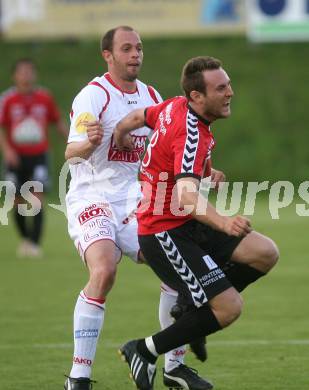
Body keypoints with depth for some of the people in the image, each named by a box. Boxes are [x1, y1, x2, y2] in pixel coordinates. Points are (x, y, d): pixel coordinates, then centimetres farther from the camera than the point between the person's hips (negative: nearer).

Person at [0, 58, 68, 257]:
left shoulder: (45, 97, 2)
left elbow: (59, 123, 14)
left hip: (39, 156, 0)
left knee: (37, 200, -14)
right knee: (19, 203, 6)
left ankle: (35, 244, -15)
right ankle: (25, 238, 29)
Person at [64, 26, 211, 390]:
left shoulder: (152, 97, 9)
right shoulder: (93, 96, -13)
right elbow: (71, 153, -24)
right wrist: (88, 143, -47)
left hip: (133, 202, 7)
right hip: (91, 199, -7)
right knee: (104, 270, -29)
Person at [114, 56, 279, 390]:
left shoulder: (176, 106, 2)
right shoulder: (191, 133, -26)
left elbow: (136, 116, 20)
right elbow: (186, 195, -41)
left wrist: (120, 133, 36)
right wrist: (223, 223, -54)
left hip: (187, 225, 10)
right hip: (164, 234, -10)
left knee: (266, 253, -3)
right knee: (229, 308, -13)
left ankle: (194, 305, 14)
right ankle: (144, 352, 3)